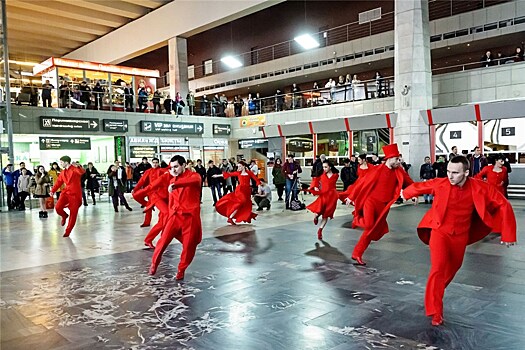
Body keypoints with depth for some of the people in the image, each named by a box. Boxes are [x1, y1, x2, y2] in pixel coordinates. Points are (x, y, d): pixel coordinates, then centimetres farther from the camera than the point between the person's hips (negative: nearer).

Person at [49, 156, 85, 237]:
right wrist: (53, 191, 3)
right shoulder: (63, 172, 13)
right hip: (66, 192, 5)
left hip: (75, 194, -5)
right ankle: (64, 216, 16)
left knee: (73, 214, 0)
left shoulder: (75, 169, -8)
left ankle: (67, 231, 16)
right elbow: (58, 182, 16)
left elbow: (82, 172, -30)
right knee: (57, 207, -18)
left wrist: (78, 167, -51)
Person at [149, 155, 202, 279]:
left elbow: (194, 180, -31)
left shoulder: (194, 175, -4)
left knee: (189, 246, 1)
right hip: (176, 215, 4)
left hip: (190, 216, -4)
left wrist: (175, 185, -44)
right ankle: (154, 263, 19)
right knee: (163, 240, -3)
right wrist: (170, 215, 18)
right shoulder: (172, 180, 13)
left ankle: (181, 270, 21)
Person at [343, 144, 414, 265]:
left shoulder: (398, 172, 3)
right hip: (371, 201, -5)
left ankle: (357, 254, 17)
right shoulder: (377, 170, -11)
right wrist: (351, 197, -2)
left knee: (372, 231, 6)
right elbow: (362, 182, -6)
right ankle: (358, 219, 11)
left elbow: (409, 184, 5)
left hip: (383, 206, 5)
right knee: (368, 224, -26)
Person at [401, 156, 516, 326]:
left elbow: (503, 205, -9)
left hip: (460, 235, 3)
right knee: (438, 268, -18)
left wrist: (508, 234, -10)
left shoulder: (480, 188, -18)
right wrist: (406, 193, 19)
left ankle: (438, 290, 50)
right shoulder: (439, 184, -20)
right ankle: (436, 312, -6)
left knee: (453, 267, 20)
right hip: (440, 232, -3)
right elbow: (418, 187, 0)